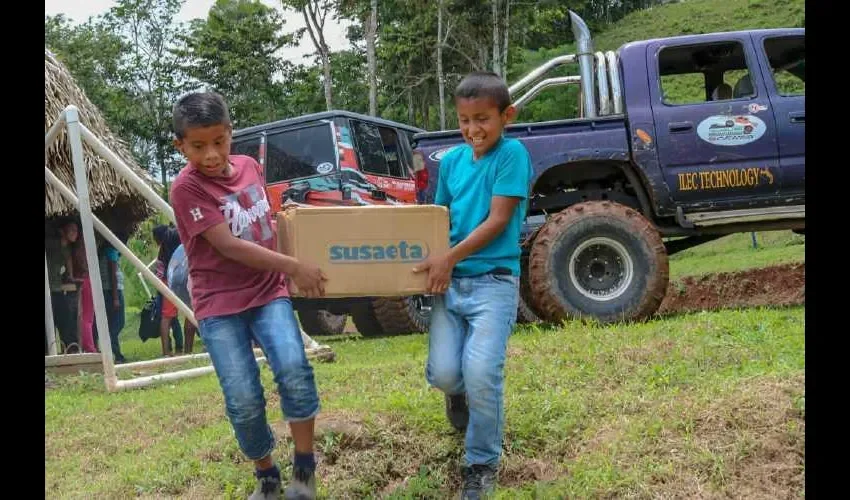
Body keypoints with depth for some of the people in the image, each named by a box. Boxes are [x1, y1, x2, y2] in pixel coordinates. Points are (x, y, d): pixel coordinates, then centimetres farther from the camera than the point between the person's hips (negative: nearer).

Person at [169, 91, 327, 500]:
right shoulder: (186, 188, -13)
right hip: (219, 305, -3)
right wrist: (293, 267, -22)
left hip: (268, 292, 4)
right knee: (244, 403, -7)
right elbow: (228, 245, -20)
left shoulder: (250, 166, 6)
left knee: (294, 371, -20)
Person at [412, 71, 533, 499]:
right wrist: (433, 260, 0)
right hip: (449, 281, 4)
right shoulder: (451, 160, 10)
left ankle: (482, 463, 7)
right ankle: (460, 393, 32)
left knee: (480, 372, -17)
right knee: (443, 373, -8)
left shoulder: (512, 154, -6)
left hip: (494, 280, -4)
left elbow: (498, 221, -12)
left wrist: (450, 257, -18)